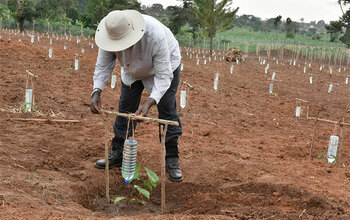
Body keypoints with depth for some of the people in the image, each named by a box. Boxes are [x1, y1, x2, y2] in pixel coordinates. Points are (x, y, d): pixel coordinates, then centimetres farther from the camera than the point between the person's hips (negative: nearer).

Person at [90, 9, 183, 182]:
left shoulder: (156, 35, -44)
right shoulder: (110, 34, -31)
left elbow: (163, 75, -39)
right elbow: (103, 66, -21)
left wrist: (149, 103, -51)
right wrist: (96, 92, -37)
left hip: (165, 64, -4)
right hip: (133, 68, 4)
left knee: (167, 110, -9)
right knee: (125, 108, 3)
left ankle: (172, 161, 0)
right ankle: (117, 154, 16)